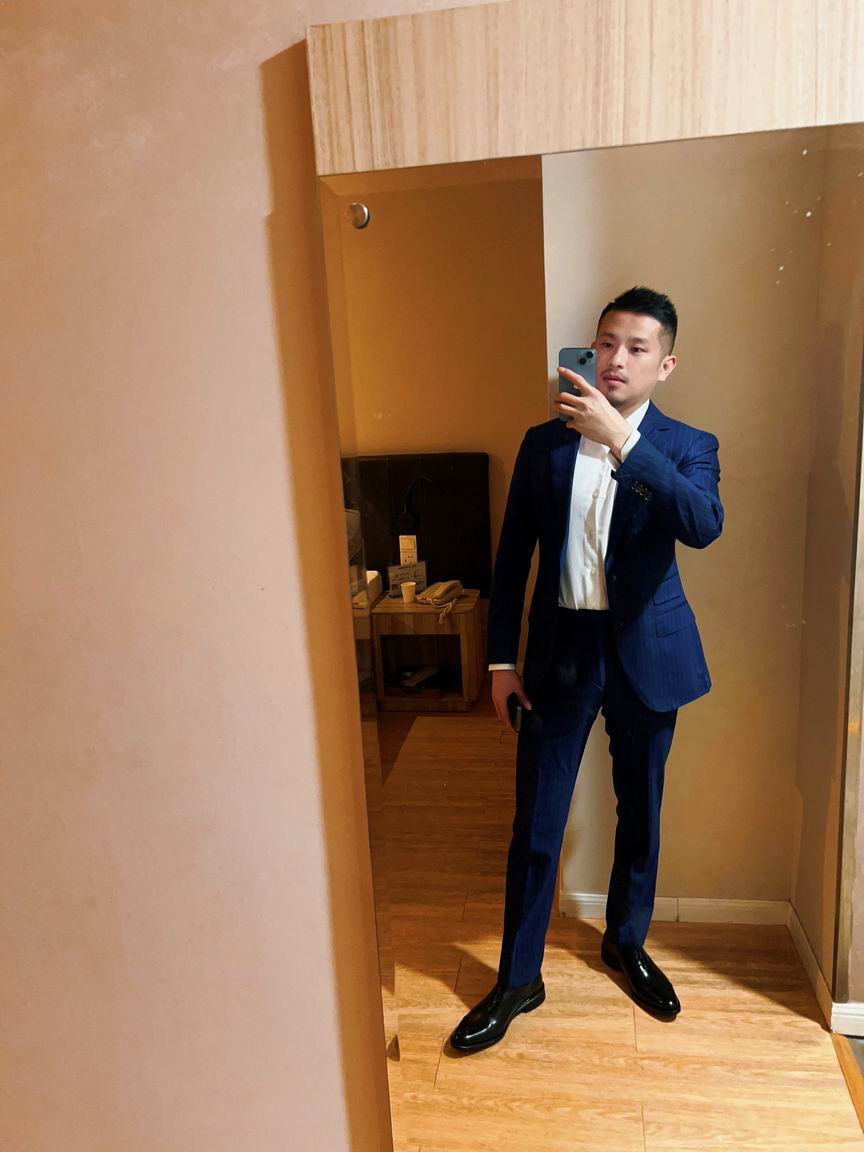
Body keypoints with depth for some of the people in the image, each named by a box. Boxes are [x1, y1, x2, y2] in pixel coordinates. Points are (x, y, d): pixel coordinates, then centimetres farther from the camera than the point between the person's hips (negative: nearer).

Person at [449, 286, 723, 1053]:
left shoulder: (687, 447, -2)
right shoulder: (544, 443, 2)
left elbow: (704, 525, -25)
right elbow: (513, 557, 3)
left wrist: (621, 439, -31)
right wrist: (502, 660, 0)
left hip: (645, 651, 0)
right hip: (560, 650, 1)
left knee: (640, 810, 16)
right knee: (535, 824, 5)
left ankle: (627, 943, 41)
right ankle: (519, 979, 24)